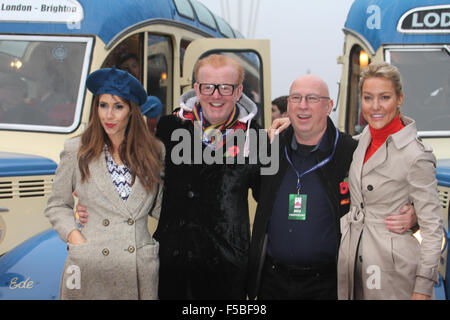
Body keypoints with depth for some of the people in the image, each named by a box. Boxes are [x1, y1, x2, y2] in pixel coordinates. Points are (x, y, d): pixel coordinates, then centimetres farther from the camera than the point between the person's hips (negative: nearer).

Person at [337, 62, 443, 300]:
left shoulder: (416, 155, -17)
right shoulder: (362, 139, 3)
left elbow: (432, 226, -14)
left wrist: (423, 288, -15)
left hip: (391, 266, -6)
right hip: (350, 260, 6)